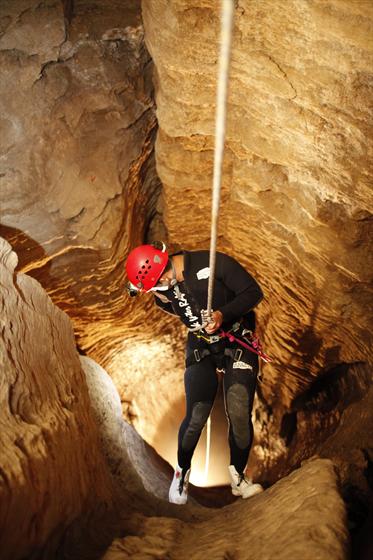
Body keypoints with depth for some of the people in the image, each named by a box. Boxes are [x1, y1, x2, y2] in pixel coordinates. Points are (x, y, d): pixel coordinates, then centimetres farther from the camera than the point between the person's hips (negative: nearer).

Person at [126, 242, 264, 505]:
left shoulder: (214, 263, -22)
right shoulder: (162, 293, -5)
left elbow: (254, 292, -18)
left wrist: (223, 315, -29)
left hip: (238, 345, -2)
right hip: (201, 349, 3)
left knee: (239, 416, -7)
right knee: (196, 417, -6)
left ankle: (238, 478, 16)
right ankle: (182, 472, 20)